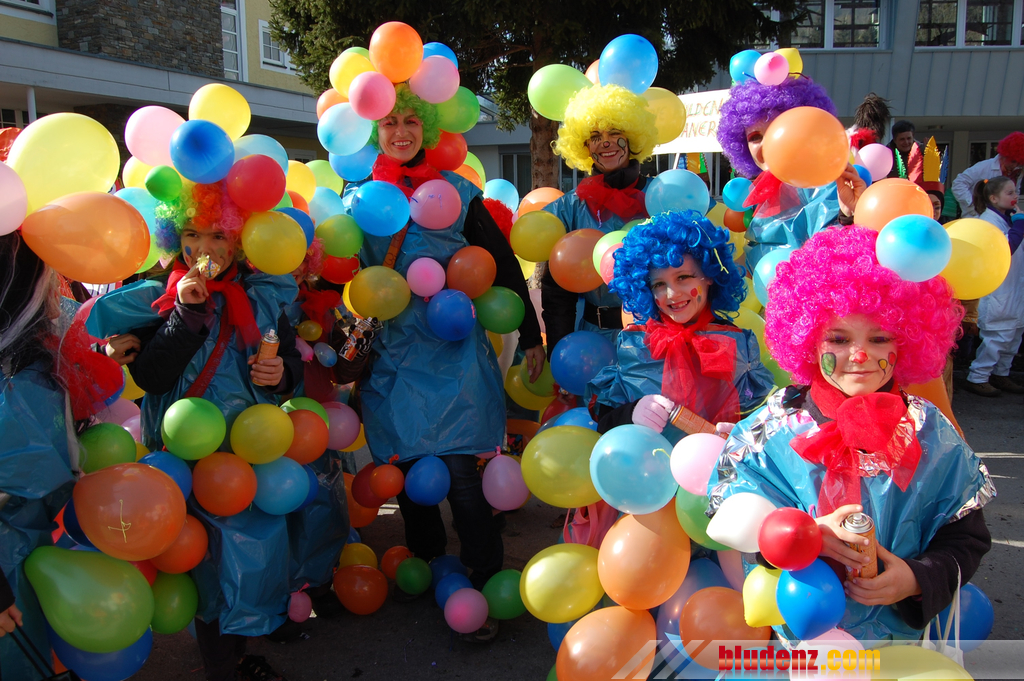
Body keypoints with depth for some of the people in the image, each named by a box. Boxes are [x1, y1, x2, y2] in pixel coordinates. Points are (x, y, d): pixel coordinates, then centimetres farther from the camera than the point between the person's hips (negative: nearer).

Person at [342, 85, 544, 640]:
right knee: (406, 467, 10)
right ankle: (426, 567, 31)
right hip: (389, 354, 3)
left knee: (457, 469, -8)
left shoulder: (457, 191, 2)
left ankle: (486, 588, 6)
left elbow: (503, 263, 4)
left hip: (452, 350, -3)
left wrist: (530, 337, 4)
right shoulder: (359, 191, 8)